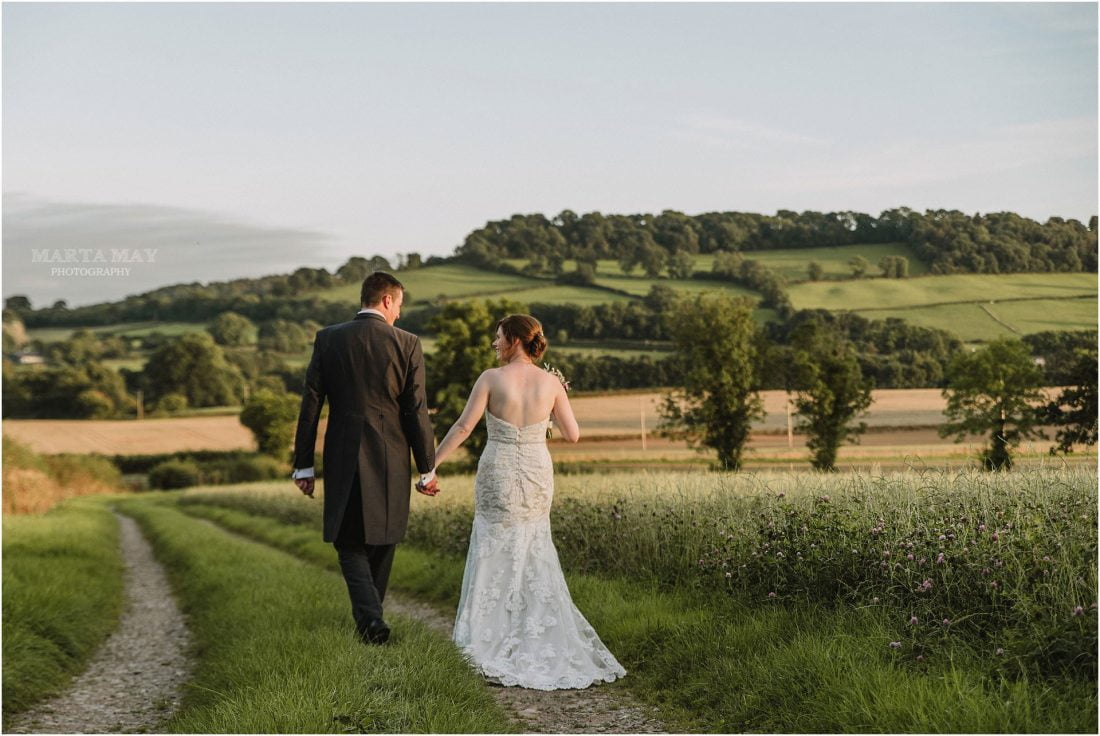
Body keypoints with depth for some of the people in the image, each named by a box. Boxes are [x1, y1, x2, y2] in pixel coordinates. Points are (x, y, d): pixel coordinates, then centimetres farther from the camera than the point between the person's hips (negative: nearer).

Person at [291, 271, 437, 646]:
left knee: (349, 542, 9)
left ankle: (370, 618, -9)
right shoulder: (407, 344, -4)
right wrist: (427, 469, 3)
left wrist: (303, 465, 7)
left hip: (342, 459, 1)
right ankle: (371, 613, 27)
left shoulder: (328, 339, 0)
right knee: (382, 540, 16)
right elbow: (416, 411, -5)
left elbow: (310, 404, 0)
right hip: (390, 460, 0)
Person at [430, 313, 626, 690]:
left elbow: (464, 426, -13)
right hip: (537, 476, 3)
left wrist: (430, 463, -7)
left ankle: (494, 642, 9)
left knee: (496, 557, 8)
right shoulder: (551, 382, -2)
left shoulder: (491, 379, -10)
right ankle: (542, 640, 21)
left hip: (498, 475, -3)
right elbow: (573, 434, 1)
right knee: (535, 557, 17)